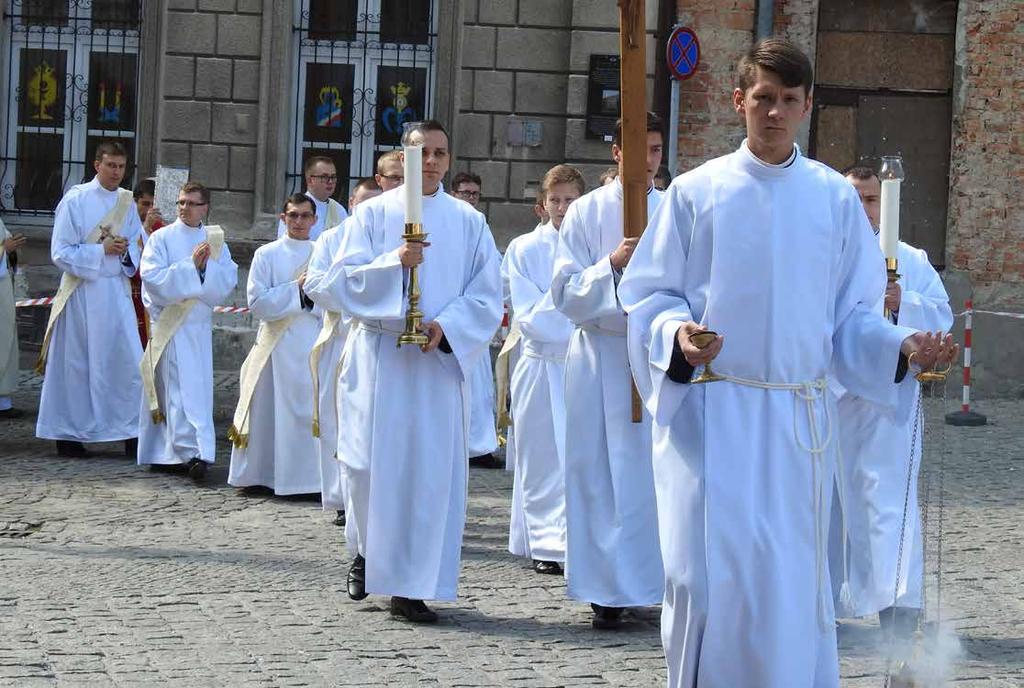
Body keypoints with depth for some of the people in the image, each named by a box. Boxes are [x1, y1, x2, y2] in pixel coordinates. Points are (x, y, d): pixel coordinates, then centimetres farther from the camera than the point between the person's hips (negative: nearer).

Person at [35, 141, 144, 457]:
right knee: (76, 364, 2)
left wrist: (126, 251, -7)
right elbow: (61, 253, -9)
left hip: (117, 291, 4)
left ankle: (131, 433, 5)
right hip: (82, 293, -4)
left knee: (128, 362, 0)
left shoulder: (126, 202, 9)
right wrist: (102, 250, -15)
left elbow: (139, 247, 15)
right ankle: (67, 434, 11)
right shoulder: (75, 200, -6)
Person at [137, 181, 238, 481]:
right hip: (170, 325, -4)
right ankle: (194, 451, -11)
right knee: (181, 390, -8)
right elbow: (154, 278, -12)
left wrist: (207, 266, -17)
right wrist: (191, 265, -16)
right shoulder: (162, 238, 1)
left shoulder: (216, 240, 10)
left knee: (199, 388, 5)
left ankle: (164, 451, 15)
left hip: (201, 325, 4)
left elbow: (228, 280, 0)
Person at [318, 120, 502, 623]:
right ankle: (367, 549, 24)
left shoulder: (468, 222, 9)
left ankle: (411, 586, 2)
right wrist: (394, 262, -18)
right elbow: (342, 279, -2)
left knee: (431, 468, -3)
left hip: (438, 360, 1)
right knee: (371, 462, -3)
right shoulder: (373, 213, 6)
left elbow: (486, 295, 5)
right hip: (378, 356, -1)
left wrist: (447, 326, -11)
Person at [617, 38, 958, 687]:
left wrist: (902, 345, -10)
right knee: (711, 572, -7)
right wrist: (678, 335, -18)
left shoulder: (836, 198, 7)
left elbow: (853, 314, 9)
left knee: (791, 579, 5)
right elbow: (649, 294, 3)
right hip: (711, 412, -2)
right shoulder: (696, 192, 2)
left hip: (799, 416, 2)